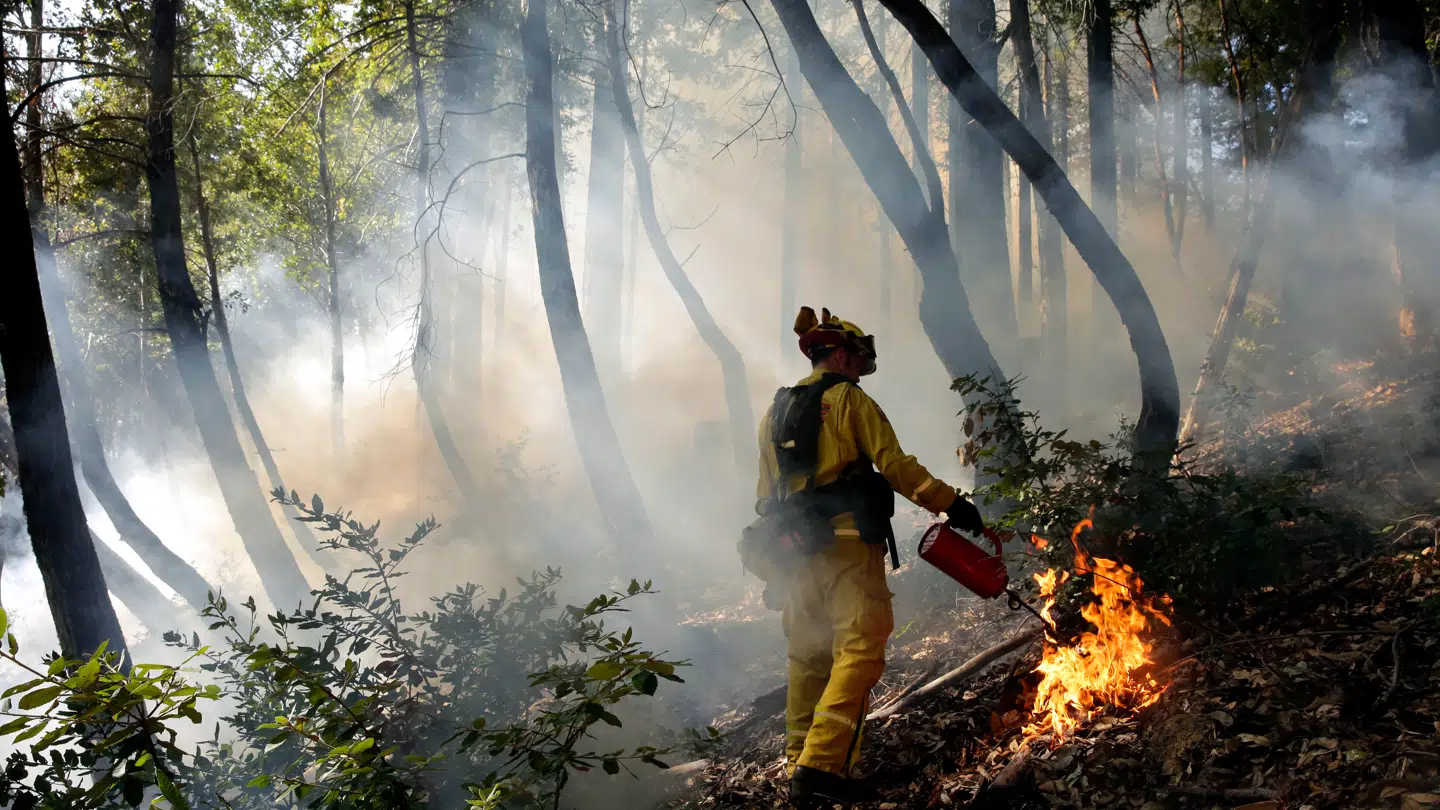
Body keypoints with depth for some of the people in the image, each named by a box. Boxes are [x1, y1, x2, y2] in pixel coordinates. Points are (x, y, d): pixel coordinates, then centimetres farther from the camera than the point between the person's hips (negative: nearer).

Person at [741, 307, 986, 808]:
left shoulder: (774, 413, 19)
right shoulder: (850, 399, 0)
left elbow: (766, 495, 19)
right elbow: (894, 465, -10)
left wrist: (776, 556, 23)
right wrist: (951, 503, -7)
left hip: (792, 548, 7)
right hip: (848, 542, -7)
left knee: (809, 656, 14)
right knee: (859, 649, -12)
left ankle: (800, 765, 15)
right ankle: (821, 766, -24)